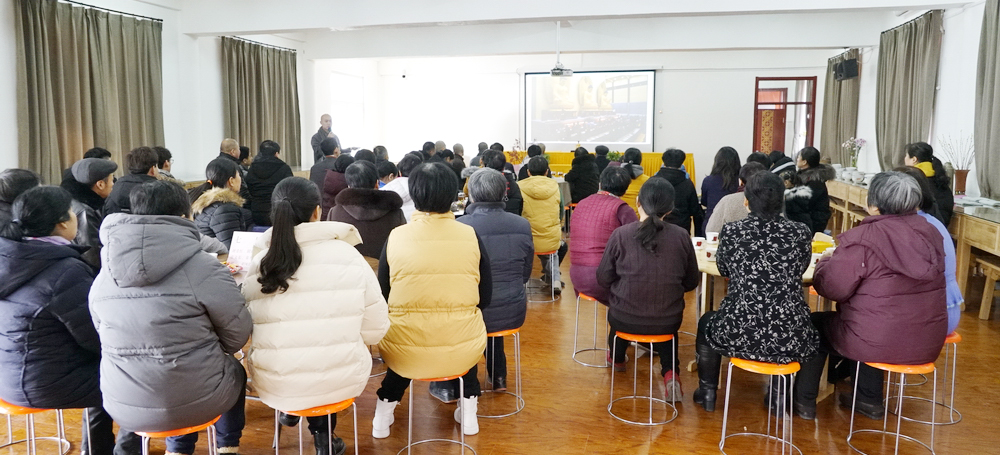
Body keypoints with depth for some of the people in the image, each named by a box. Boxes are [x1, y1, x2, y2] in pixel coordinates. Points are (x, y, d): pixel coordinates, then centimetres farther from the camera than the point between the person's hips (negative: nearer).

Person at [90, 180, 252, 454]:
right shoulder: (203, 268, -17)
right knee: (234, 371, 28)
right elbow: (238, 333, -9)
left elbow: (108, 338, 10)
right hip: (193, 400, -4)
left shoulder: (103, 276, -1)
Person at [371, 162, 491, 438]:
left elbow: (383, 297, 5)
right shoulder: (470, 236, -6)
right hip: (464, 349, 0)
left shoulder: (396, 237, -7)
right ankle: (469, 409, 35)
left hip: (406, 351, 0)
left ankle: (385, 410, 33)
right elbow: (485, 298, 2)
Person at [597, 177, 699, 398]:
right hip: (668, 321, 1)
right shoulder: (682, 236, -9)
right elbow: (691, 282, 2)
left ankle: (617, 359, 57)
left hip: (625, 320, -1)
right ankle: (670, 372, 17)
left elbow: (604, 278, -6)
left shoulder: (621, 234, -14)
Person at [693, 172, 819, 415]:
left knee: (707, 322, 33)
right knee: (811, 331, 38)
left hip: (740, 334, -1)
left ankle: (707, 393, 42)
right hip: (790, 338, 1)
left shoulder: (731, 231, -6)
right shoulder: (801, 233, -3)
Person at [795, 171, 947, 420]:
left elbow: (833, 288, -16)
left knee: (816, 324, 19)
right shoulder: (930, 233, 1)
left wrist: (826, 262, 5)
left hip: (880, 343, -6)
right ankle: (870, 400, 38)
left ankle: (804, 400, 27)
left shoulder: (862, 239, -19)